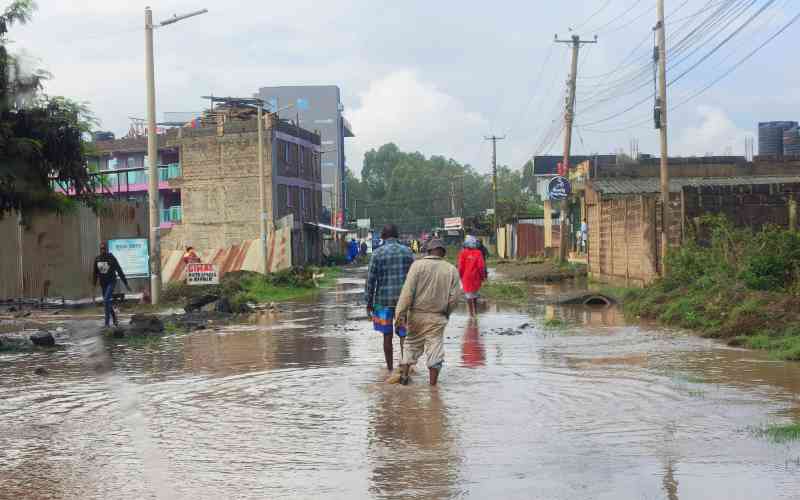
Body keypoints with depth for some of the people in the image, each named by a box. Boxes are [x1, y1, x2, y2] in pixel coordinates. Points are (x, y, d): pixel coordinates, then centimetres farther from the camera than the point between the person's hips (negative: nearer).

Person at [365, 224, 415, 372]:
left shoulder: (378, 253, -5)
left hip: (384, 299, -1)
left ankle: (390, 369, 14)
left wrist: (369, 303, 1)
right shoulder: (407, 251, 2)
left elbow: (371, 279, -5)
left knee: (387, 335, 8)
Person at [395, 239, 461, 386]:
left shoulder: (418, 265, -5)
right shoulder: (451, 270, 1)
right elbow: (454, 298, 0)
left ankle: (404, 376, 17)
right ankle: (433, 383, 8)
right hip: (437, 318, 0)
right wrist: (446, 314, 17)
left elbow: (408, 292, -12)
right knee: (435, 348, 6)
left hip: (416, 314, 0)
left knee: (412, 345, 16)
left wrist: (401, 313, -11)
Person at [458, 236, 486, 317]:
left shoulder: (463, 253, -5)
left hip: (466, 277, -2)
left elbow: (461, 266, -5)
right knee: (475, 294, 20)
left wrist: (460, 276, 8)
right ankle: (475, 311, 26)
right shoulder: (478, 253, -4)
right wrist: (482, 276, 4)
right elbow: (481, 266, -7)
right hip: (476, 277, 2)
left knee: (469, 295, 4)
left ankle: (471, 312, 2)